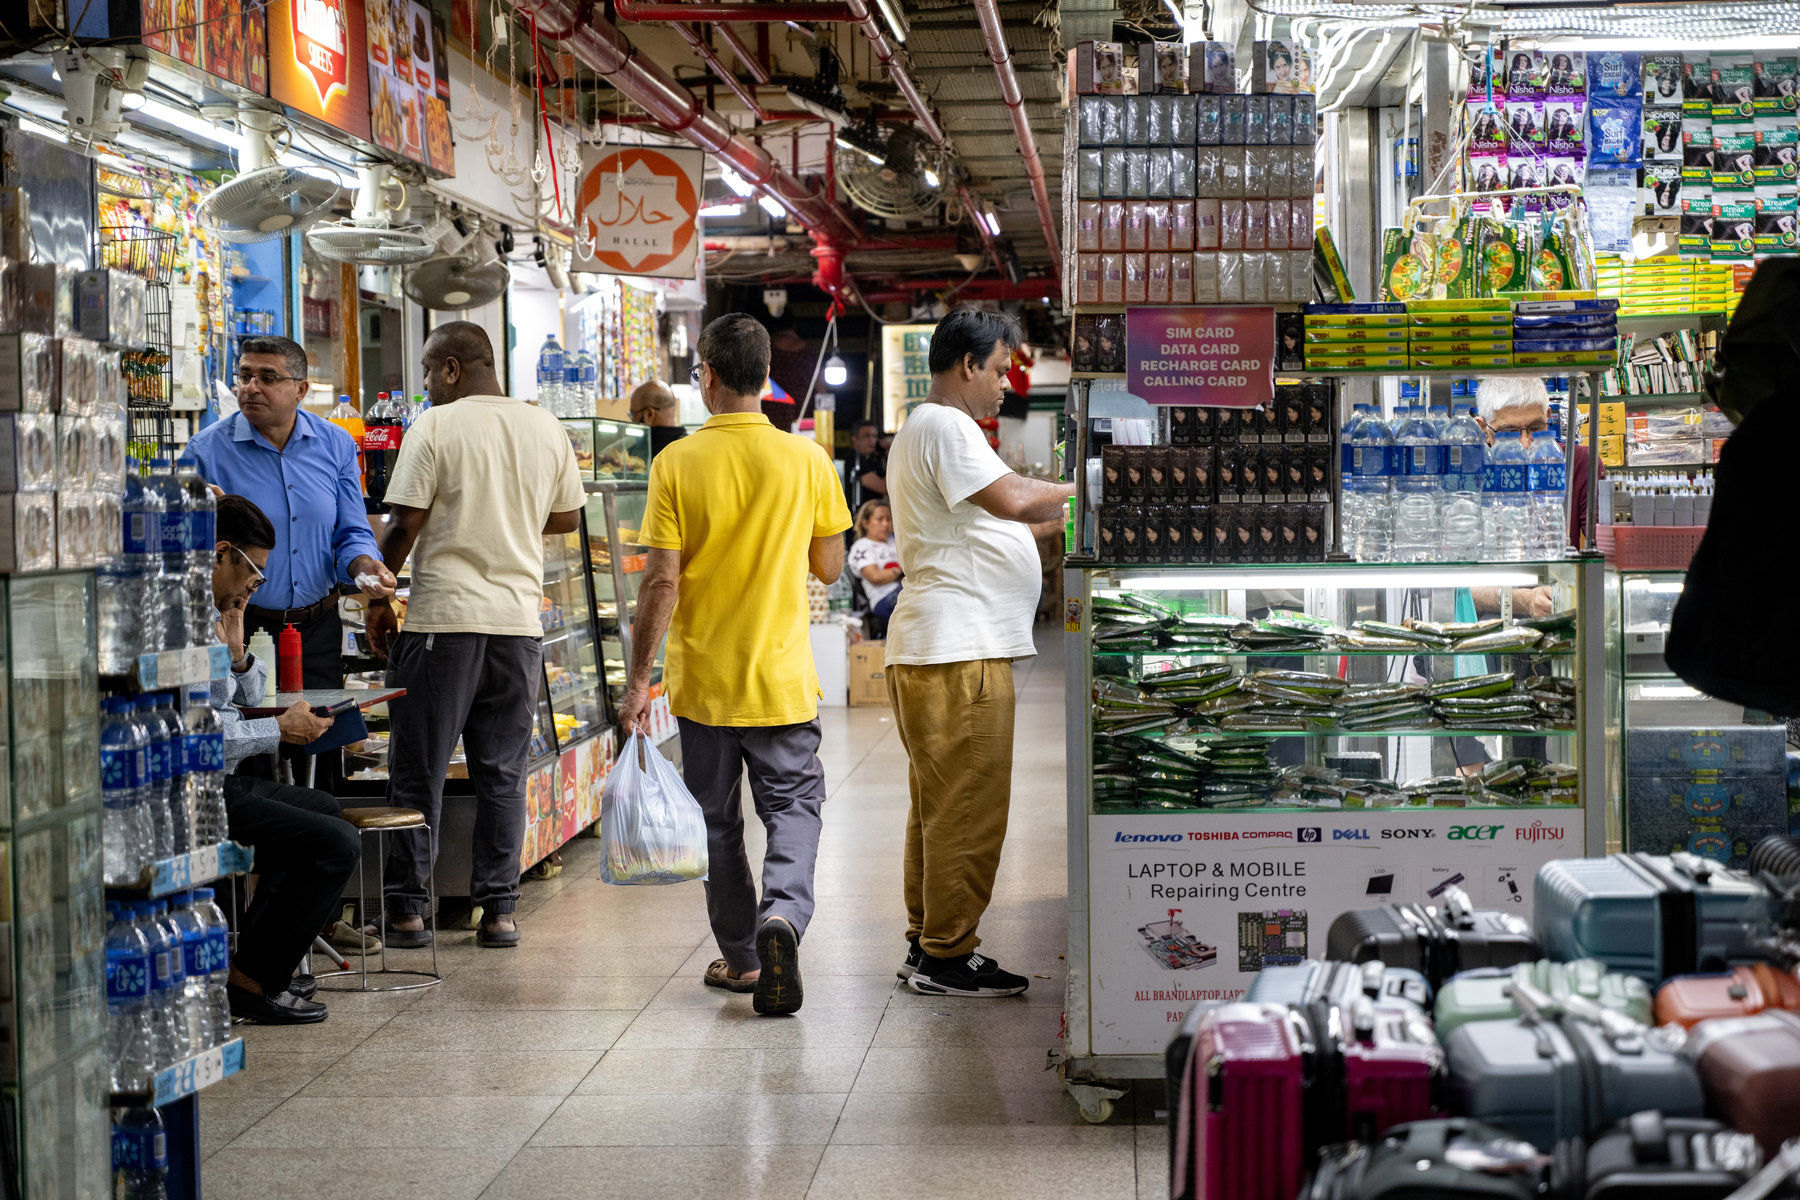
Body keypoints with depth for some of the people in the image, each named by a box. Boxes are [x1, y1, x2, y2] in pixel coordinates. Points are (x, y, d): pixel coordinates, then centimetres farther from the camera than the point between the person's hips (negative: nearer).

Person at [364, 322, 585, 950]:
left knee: (418, 770, 5)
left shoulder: (435, 427, -6)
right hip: (519, 617, 4)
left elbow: (404, 526, -8)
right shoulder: (547, 429, 7)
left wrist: (378, 600, 4)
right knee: (502, 772, 10)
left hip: (443, 618, -4)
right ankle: (499, 908, 10)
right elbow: (567, 518, 18)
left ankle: (408, 907, 8)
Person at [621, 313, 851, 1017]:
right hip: (781, 676, 0)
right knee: (792, 804, 10)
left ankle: (741, 957, 21)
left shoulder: (678, 464, -9)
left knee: (716, 819, 14)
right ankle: (782, 914, -16)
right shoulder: (806, 460, -6)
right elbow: (829, 568, 2)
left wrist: (638, 679, -4)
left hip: (702, 679, 0)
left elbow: (662, 581, -11)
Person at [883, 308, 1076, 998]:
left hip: (942, 649, 11)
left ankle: (928, 948, 20)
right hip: (957, 653, -11)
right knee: (970, 808, -7)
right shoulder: (943, 425, -10)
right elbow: (1012, 499, -21)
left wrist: (1057, 515, 19)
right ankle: (945, 958, -2)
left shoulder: (930, 429, 24)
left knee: (940, 806, 14)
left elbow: (985, 524, 26)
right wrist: (1087, 490, -8)